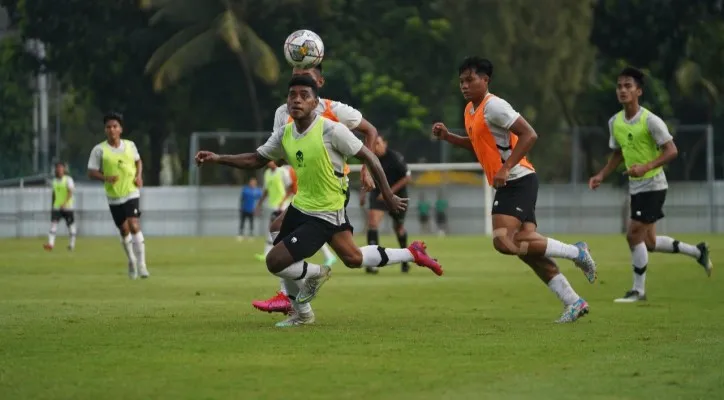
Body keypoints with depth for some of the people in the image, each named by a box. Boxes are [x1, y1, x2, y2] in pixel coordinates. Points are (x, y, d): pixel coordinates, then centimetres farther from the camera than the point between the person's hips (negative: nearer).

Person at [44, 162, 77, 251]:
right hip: (56, 207, 4)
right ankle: (51, 243, -20)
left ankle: (72, 244, 19)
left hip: (67, 207, -4)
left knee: (71, 225, 5)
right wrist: (52, 206, 20)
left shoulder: (68, 179, -6)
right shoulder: (54, 181, 11)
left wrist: (65, 203, -29)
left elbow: (70, 192, -16)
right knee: (53, 224, -12)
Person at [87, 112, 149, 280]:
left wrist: (138, 175, 0)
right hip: (114, 197, 0)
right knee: (124, 230, 9)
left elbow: (138, 161, 19)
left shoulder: (130, 145, 0)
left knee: (134, 226, -17)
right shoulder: (99, 150, -7)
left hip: (131, 193, 0)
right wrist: (106, 178, -24)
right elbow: (91, 172, -6)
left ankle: (141, 265, -14)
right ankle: (131, 262, 32)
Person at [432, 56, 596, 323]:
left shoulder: (493, 106, -13)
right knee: (525, 245, 4)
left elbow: (529, 135, -20)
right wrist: (447, 137, 18)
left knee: (504, 241, -21)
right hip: (506, 185, 10)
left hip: (517, 181, -10)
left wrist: (506, 168, -24)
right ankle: (573, 302, 6)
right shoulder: (470, 111, 16)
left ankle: (574, 252, -10)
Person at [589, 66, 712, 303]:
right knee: (649, 243, 11)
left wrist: (646, 167, -31)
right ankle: (698, 252, 31)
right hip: (635, 187, 8)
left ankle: (638, 290, 0)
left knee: (634, 234, -13)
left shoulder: (650, 121, -17)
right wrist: (602, 175, 5)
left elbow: (671, 151, -18)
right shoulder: (615, 122, 4)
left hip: (653, 185, -8)